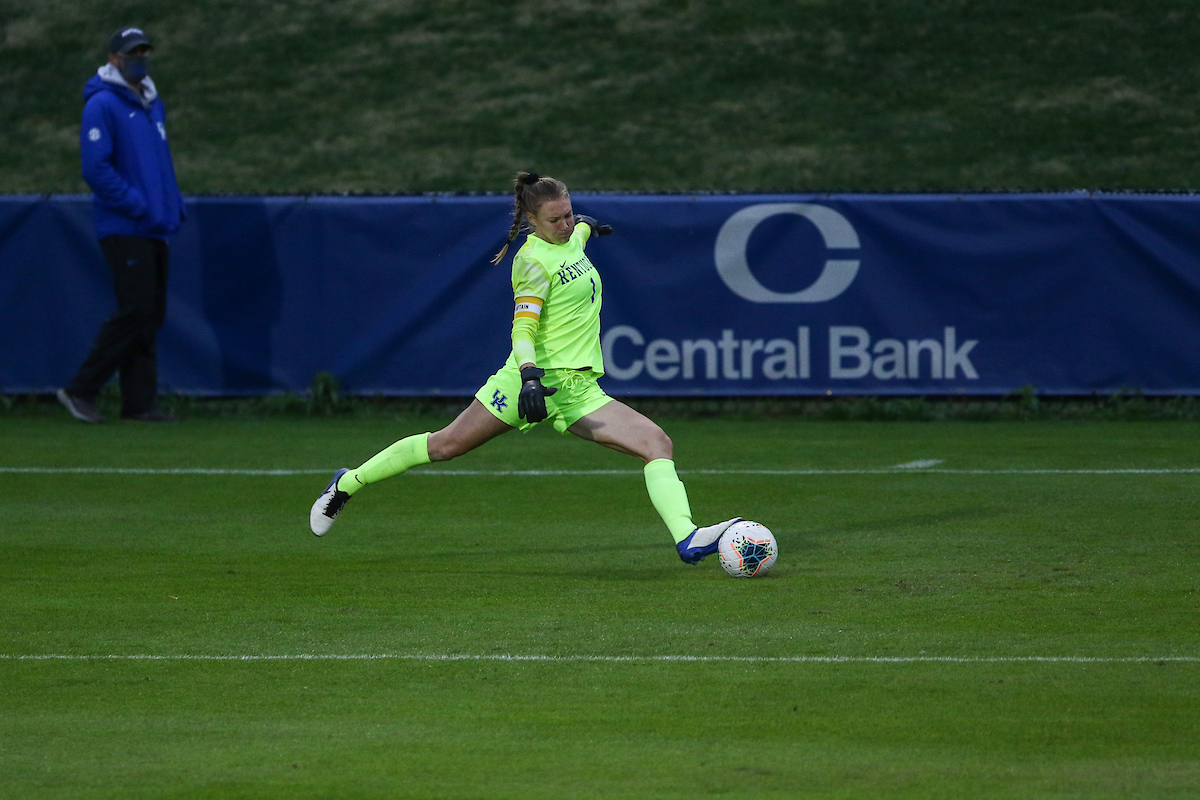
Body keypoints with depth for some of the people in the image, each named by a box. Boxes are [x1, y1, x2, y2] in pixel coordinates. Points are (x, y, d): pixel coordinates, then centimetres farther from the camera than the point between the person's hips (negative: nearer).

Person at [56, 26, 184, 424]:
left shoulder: (152, 103, 18)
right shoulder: (102, 105, -10)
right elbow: (95, 169, -17)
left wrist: (174, 205, 10)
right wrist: (140, 206, -17)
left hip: (154, 227, 8)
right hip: (123, 229, -8)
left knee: (151, 314, 6)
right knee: (134, 310, -13)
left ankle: (139, 402, 9)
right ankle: (81, 390, -7)